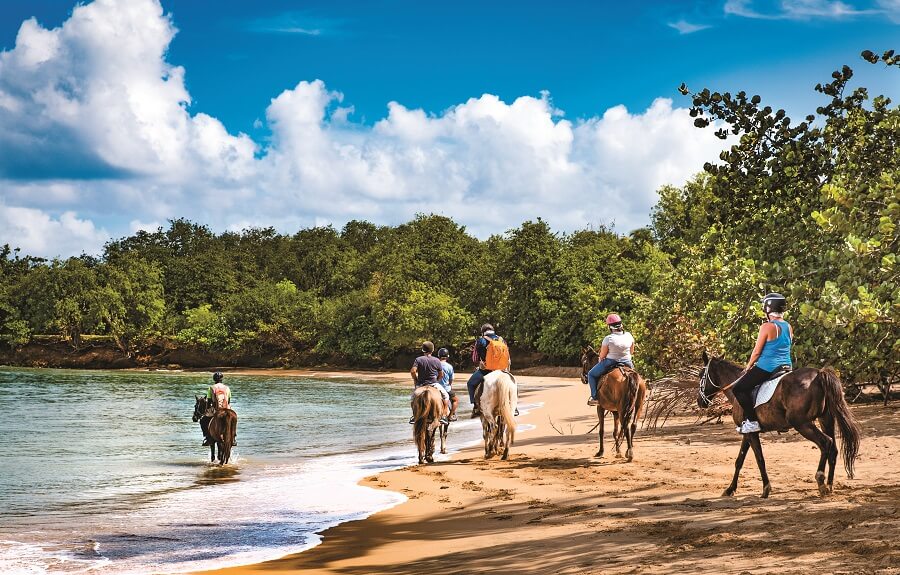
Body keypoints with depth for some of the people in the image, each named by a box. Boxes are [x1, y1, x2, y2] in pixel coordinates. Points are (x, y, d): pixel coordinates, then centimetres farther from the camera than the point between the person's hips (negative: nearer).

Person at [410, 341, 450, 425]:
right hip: (434, 384, -1)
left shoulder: (418, 359, -6)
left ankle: (414, 416, 24)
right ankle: (444, 416, 5)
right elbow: (441, 374, 4)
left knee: (413, 396, 28)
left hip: (420, 384, 1)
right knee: (446, 396, 16)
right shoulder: (437, 361, -3)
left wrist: (415, 380, 2)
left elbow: (413, 371, -15)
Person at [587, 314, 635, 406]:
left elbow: (602, 355, -8)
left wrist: (600, 360, 14)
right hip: (627, 363, 4)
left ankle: (594, 397, 9)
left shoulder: (608, 339, -18)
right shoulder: (629, 336, -4)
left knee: (591, 374, 17)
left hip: (610, 362, -4)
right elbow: (632, 352, 8)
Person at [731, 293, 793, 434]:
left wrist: (748, 367, 6)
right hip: (787, 366, 9)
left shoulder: (767, 327, -15)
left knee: (739, 388, 1)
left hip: (767, 367, -9)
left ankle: (752, 421, -5)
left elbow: (757, 352, -11)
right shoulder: (789, 327, 7)